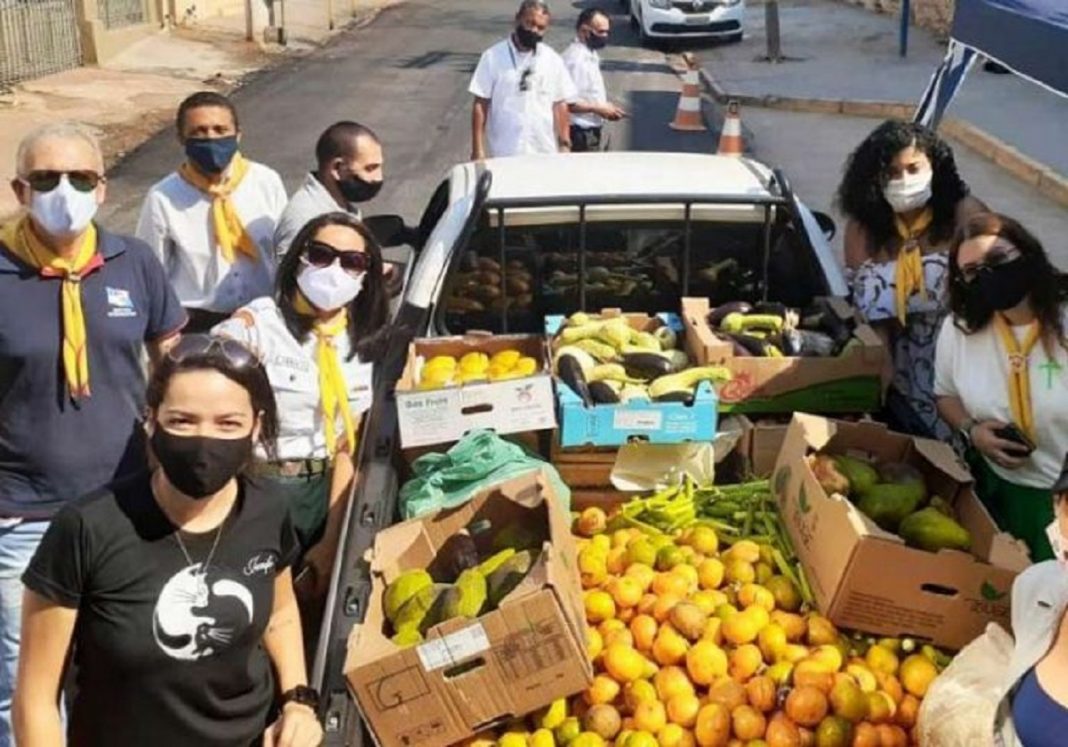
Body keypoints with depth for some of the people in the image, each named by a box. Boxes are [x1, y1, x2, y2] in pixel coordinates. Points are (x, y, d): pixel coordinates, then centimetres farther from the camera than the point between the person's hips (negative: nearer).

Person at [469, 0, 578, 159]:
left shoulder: (553, 60, 6)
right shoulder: (493, 57, -2)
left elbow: (560, 105, 8)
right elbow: (480, 105, -2)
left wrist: (565, 145, 3)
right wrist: (478, 149, -7)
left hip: (545, 154, 3)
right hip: (503, 155, -2)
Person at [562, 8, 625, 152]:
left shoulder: (590, 54, 9)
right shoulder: (575, 59, -23)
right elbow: (568, 102, -27)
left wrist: (606, 108, 4)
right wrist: (598, 108, -21)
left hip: (590, 130, 10)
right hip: (581, 132, -10)